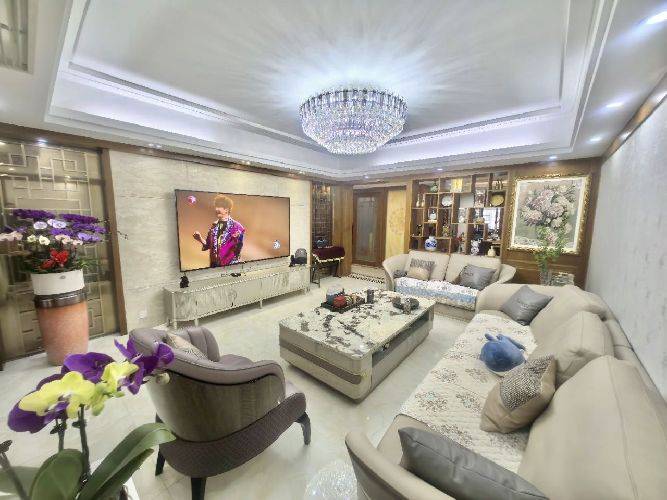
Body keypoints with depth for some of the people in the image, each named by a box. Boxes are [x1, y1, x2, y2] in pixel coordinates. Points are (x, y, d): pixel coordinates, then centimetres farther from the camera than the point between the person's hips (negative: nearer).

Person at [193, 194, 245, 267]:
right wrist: (201, 240, -3)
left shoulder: (236, 226, -8)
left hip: (230, 265, -5)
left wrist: (236, 240, -27)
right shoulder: (214, 226, 7)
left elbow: (238, 249, -8)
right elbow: (208, 245, 13)